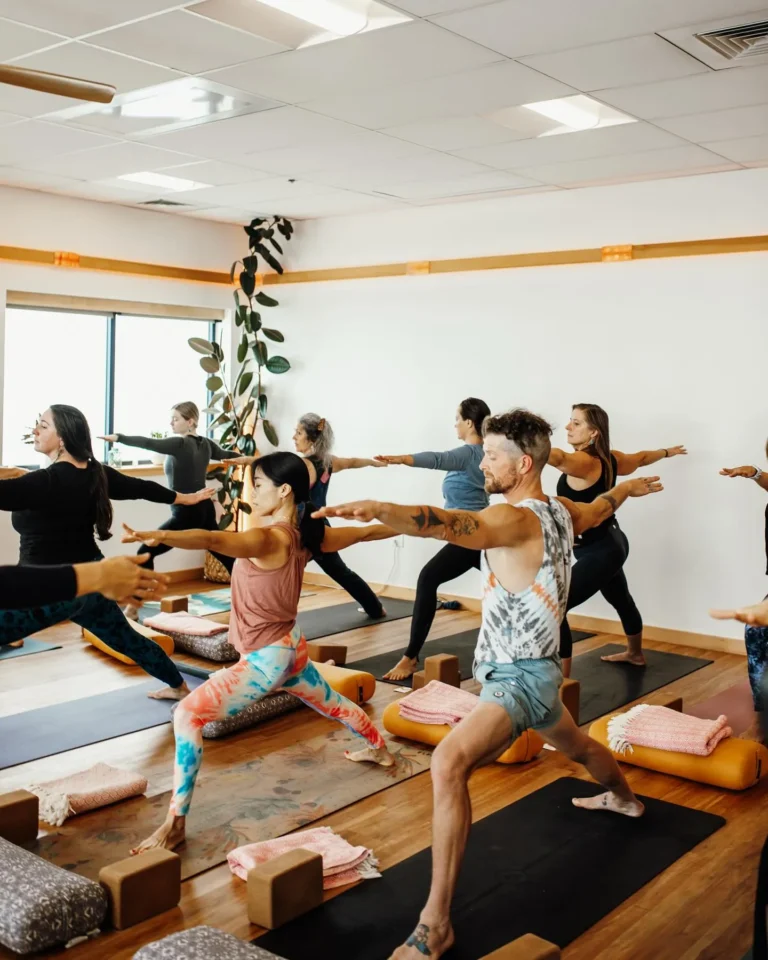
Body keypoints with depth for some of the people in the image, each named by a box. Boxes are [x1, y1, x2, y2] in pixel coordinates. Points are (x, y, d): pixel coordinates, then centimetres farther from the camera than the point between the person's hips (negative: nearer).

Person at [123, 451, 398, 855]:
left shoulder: (268, 538, -26)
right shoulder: (306, 534, -1)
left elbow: (212, 540, -45)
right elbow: (364, 532, 12)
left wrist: (159, 535, -59)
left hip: (266, 658, -9)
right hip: (289, 646, 10)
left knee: (187, 715, -9)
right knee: (330, 702, 33)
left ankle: (175, 823, -10)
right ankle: (380, 749, 58)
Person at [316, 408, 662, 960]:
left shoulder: (517, 520, -25)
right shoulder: (560, 511, 3)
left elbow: (453, 524, -46)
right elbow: (602, 507, 26)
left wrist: (377, 510, -62)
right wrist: (630, 487, 49)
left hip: (518, 677, -11)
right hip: (535, 670, 11)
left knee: (449, 764, -29)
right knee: (575, 746, 38)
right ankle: (624, 798, 69)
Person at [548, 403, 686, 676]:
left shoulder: (584, 462, -25)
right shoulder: (610, 459, 3)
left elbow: (558, 457, -48)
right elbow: (641, 457, 23)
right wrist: (667, 452, 44)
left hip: (598, 551, -11)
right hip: (610, 544, 11)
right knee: (621, 600, 32)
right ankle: (635, 654, 56)